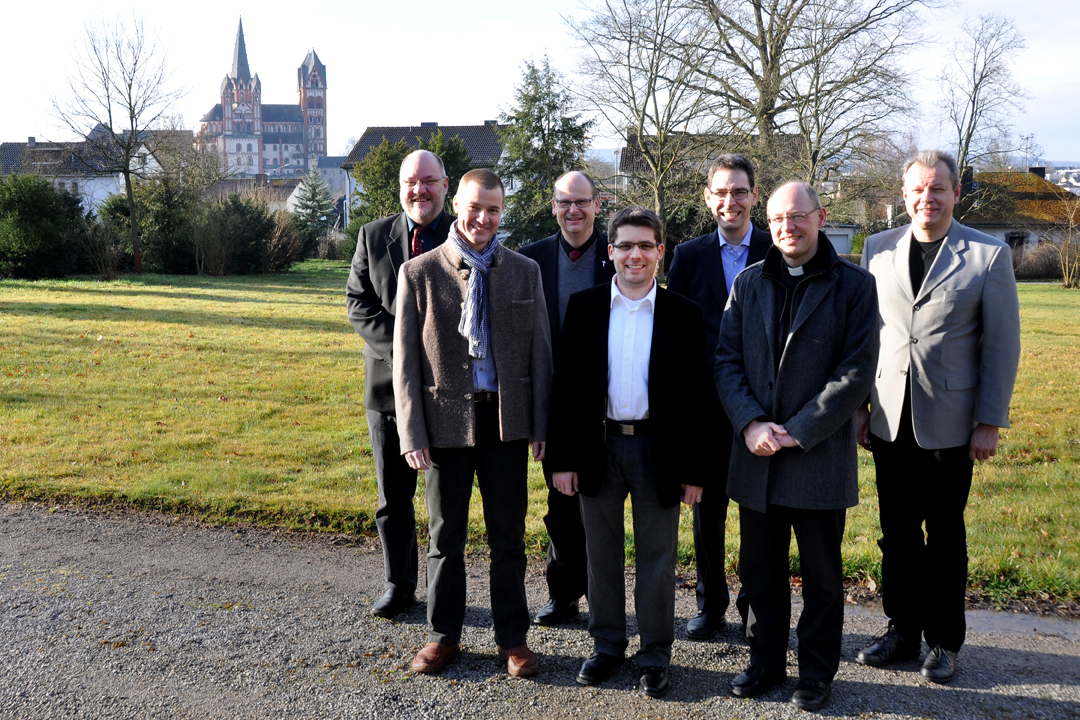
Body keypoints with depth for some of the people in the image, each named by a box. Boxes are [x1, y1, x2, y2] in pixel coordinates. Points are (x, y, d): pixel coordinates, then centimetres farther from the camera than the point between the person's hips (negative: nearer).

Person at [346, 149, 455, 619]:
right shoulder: (373, 237, 7)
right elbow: (358, 302, 2)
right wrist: (401, 348, -12)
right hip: (389, 384, 3)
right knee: (393, 496, 11)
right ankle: (398, 585, 25)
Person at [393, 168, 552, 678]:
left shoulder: (524, 272, 5)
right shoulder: (419, 272, -1)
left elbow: (540, 353, 6)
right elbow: (405, 361, -2)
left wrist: (540, 426, 1)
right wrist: (412, 435, -7)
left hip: (507, 420, 1)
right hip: (446, 420, -1)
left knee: (508, 536, 9)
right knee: (446, 536, 12)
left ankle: (512, 637, 23)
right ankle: (444, 635, 28)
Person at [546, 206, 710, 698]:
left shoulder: (683, 315, -2)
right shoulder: (584, 307, 1)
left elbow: (695, 397, -1)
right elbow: (566, 385, 0)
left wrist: (694, 470, -4)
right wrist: (561, 457, -4)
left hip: (658, 449, -1)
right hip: (598, 445, 1)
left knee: (657, 558, 9)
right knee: (602, 555, 13)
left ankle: (655, 653, 24)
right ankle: (607, 644, 30)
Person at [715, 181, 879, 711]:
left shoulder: (854, 285, -4)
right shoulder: (748, 283, 7)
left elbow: (857, 371, -10)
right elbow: (727, 360, 4)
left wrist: (796, 431, -14)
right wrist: (750, 423, -11)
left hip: (820, 457, -3)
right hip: (756, 457, 3)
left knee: (821, 576, 11)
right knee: (759, 571, 15)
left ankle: (817, 671, 28)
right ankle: (766, 661, 32)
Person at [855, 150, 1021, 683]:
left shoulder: (989, 255, -3)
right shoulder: (877, 249, 5)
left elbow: (1002, 345, -2)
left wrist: (990, 423, -6)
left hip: (949, 424, -2)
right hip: (889, 421, 3)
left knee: (945, 537, 9)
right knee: (897, 534, 11)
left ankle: (944, 642, 24)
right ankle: (902, 631, 26)